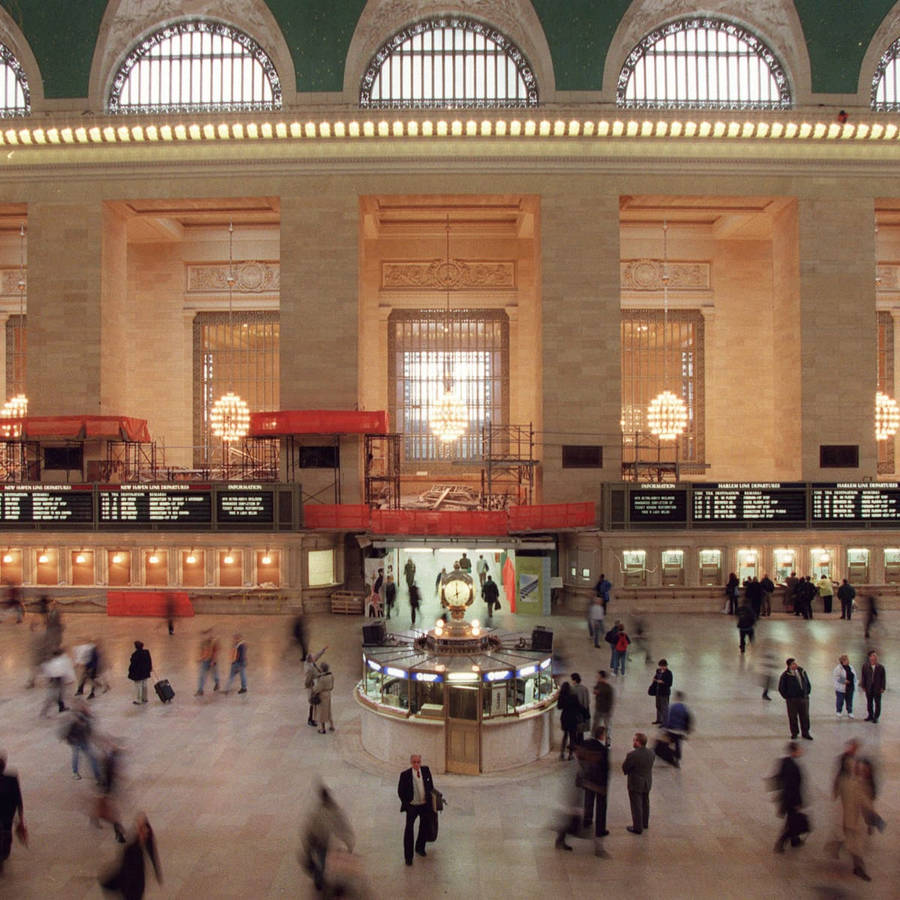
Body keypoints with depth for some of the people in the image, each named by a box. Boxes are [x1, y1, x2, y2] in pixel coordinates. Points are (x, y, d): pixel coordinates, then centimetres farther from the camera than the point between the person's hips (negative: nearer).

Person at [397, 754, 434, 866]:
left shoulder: (426, 770, -8)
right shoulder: (405, 774, -18)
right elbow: (400, 791, -7)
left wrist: (431, 798, 8)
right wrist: (406, 804, -7)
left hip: (425, 805, 4)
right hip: (412, 806, -4)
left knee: (424, 827, 19)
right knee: (409, 829, -6)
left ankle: (420, 848, 42)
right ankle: (408, 856, 7)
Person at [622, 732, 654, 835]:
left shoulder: (632, 755, -30)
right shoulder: (651, 752, -10)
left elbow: (624, 768, -18)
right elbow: (650, 765, 3)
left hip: (635, 784, -6)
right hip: (648, 782, 6)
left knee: (636, 806, 10)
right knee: (645, 803, 25)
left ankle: (638, 827, 21)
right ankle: (645, 823, 42)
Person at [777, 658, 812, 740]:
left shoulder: (802, 671, 6)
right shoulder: (785, 675, -7)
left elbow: (808, 683, 19)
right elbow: (781, 688, -1)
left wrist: (807, 693, 11)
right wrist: (787, 696, -4)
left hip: (804, 698, 4)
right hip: (792, 700, -4)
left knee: (805, 716, 8)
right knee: (793, 717, 2)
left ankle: (805, 733, 21)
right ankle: (794, 733, 15)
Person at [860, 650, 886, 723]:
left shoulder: (881, 667, -4)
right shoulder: (865, 666, -1)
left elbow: (883, 678, -1)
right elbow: (863, 677, 4)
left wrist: (882, 687, -5)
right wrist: (863, 686, 2)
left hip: (877, 689, -2)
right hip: (869, 688, 2)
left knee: (877, 703, 3)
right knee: (869, 703, 11)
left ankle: (876, 717, 13)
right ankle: (870, 715, 24)